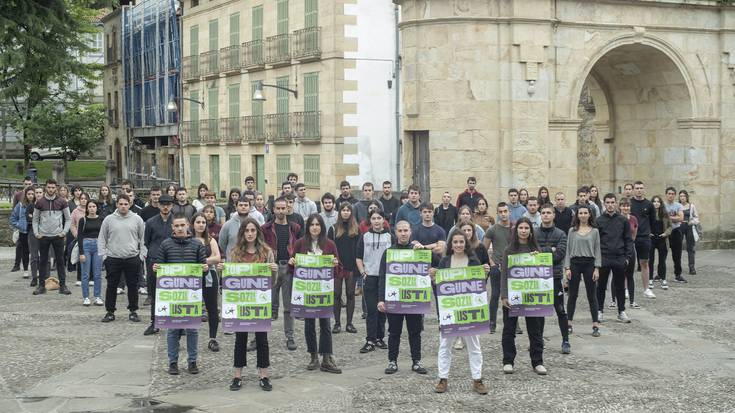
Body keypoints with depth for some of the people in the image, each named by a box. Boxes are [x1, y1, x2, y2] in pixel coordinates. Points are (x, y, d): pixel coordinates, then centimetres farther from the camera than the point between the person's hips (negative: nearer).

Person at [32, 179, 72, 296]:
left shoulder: (61, 201, 1)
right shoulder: (39, 202, 3)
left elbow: (68, 219, 5)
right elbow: (35, 219, 9)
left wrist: (64, 231, -6)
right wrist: (36, 233, -2)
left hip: (58, 236, -1)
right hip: (43, 236, 1)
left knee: (60, 261, 2)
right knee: (43, 261, 7)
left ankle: (62, 285, 7)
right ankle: (41, 285, 13)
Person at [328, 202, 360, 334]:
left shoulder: (356, 229, 7)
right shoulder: (333, 229, 4)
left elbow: (359, 248, 5)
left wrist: (358, 265, -2)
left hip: (351, 267, 1)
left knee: (350, 294, 4)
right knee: (337, 295, 2)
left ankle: (349, 323, 10)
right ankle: (337, 323, 8)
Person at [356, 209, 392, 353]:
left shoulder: (390, 237, 6)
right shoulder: (365, 237, 6)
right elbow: (359, 258, 9)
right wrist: (363, 273, -3)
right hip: (370, 277, -1)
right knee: (371, 310, -4)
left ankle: (379, 338, 18)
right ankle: (370, 341, -4)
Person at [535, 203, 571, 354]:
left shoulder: (560, 234, 2)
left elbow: (560, 253, -11)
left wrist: (541, 251, -13)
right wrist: (550, 250, -14)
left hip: (555, 276, -1)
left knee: (560, 310, 2)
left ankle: (565, 341, 8)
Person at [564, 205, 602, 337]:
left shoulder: (594, 231, 4)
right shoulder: (572, 231, 5)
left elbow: (597, 250, 3)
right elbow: (568, 250, 5)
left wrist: (597, 268, -4)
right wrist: (567, 267, -3)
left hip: (589, 263, -1)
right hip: (575, 263, 1)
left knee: (592, 295, 2)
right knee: (572, 295, 6)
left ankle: (595, 326, 3)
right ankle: (569, 323, 13)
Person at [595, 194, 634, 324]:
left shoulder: (623, 220, 5)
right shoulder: (599, 221, 1)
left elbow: (628, 240, 6)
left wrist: (628, 256, -2)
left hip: (620, 258, 1)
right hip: (603, 258, -1)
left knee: (620, 287, 8)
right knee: (601, 286, 5)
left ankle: (621, 312, 16)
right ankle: (599, 311, 14)